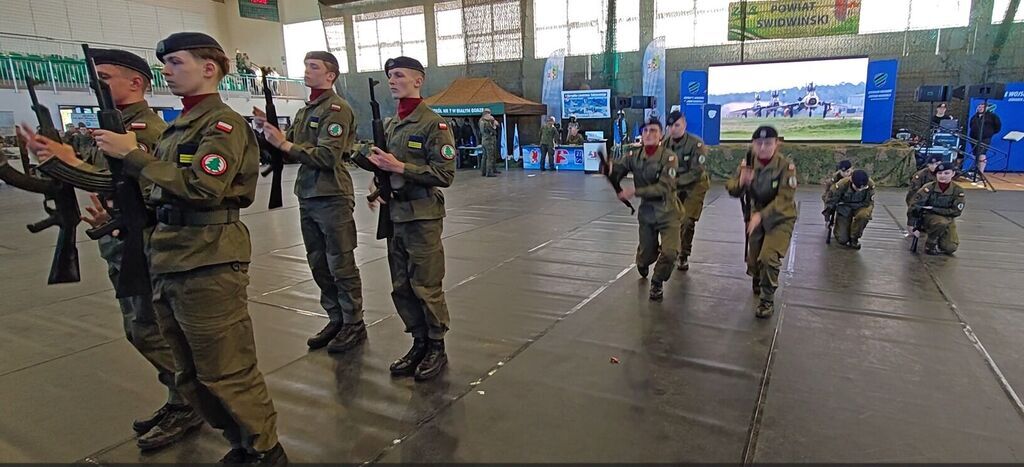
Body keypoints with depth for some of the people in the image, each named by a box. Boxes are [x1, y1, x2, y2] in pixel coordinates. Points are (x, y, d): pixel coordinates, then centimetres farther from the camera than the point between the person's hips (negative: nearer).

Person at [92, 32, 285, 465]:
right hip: (167, 265, 9)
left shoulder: (223, 122, -9)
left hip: (208, 267, -9)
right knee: (193, 376, 17)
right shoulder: (178, 126, 17)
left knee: (227, 373, -1)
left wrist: (133, 155, -15)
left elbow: (203, 188, -22)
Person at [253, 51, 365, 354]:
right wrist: (269, 129, 0)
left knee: (341, 266, 0)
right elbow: (289, 150, 14)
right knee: (319, 266, 14)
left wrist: (284, 144, -17)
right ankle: (336, 320, 27)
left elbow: (327, 157, -19)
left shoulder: (337, 109, -10)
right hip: (307, 198, 9)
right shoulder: (305, 111, 17)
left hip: (333, 198, -8)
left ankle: (354, 325, 13)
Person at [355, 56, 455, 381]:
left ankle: (437, 348, 17)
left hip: (423, 218, -7)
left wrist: (399, 167, -19)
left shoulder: (434, 124, -9)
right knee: (402, 288, 12)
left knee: (426, 287, 0)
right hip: (395, 215, 8)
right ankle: (419, 344, 27)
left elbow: (445, 175, -15)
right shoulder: (390, 125, 14)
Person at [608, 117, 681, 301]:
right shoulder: (634, 155, -4)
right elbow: (616, 172, -2)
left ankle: (657, 283, 12)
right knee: (647, 254, 15)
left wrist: (634, 192, -28)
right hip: (646, 212, 3)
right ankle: (642, 262, 54)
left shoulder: (669, 157, -17)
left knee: (670, 252, -18)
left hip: (667, 212, -3)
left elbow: (664, 188, -23)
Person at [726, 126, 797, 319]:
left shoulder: (786, 166, -22)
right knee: (753, 259, 14)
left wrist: (761, 215, -38)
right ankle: (758, 278, 52)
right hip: (757, 216, 4)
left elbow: (784, 199, -27)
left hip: (781, 218, -4)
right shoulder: (747, 164, -8)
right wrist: (741, 182, -34)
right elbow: (732, 190, -10)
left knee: (769, 257, -21)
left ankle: (767, 301, 0)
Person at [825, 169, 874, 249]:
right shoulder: (841, 185, -30)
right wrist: (827, 217, -4)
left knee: (863, 215, -38)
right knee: (842, 239, -11)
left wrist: (867, 213, -25)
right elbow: (831, 200, -12)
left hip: (859, 206, 2)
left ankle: (854, 238, -11)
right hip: (844, 207, -2)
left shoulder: (870, 185, -24)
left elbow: (870, 203, -7)